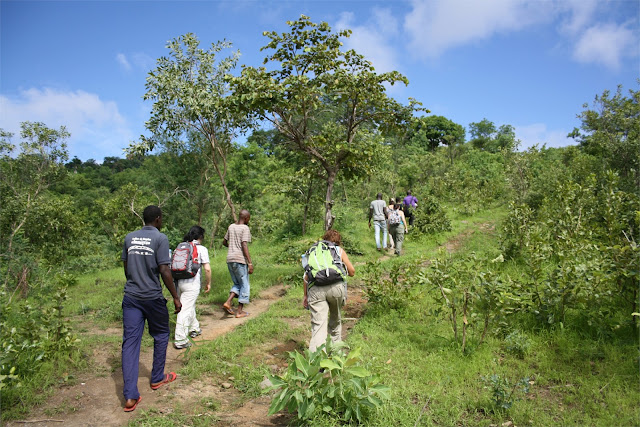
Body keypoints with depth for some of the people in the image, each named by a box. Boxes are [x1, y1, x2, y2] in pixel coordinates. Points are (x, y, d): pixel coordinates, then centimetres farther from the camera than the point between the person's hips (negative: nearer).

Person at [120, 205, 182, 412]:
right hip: (152, 297, -4)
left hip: (131, 296, 5)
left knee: (130, 341, 2)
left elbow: (126, 268, 16)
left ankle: (130, 396, 0)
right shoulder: (160, 238, -10)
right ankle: (157, 378, 32)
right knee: (160, 335, 18)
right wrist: (175, 297, -7)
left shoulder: (129, 238, 7)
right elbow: (164, 271, -14)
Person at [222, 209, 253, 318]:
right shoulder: (245, 229, -9)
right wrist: (250, 263, -19)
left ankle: (228, 302, -2)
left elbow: (224, 242, 21)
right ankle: (240, 311, 6)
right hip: (240, 260, -7)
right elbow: (244, 246, -18)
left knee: (237, 284, 17)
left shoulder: (231, 227, 12)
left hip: (230, 260, 7)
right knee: (244, 285, 5)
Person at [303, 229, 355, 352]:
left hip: (315, 289, 0)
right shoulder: (339, 250, 20)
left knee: (318, 324, -4)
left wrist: (305, 296, 22)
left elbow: (306, 276, 17)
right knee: (335, 319, 22)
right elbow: (352, 272, 22)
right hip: (336, 286, 0)